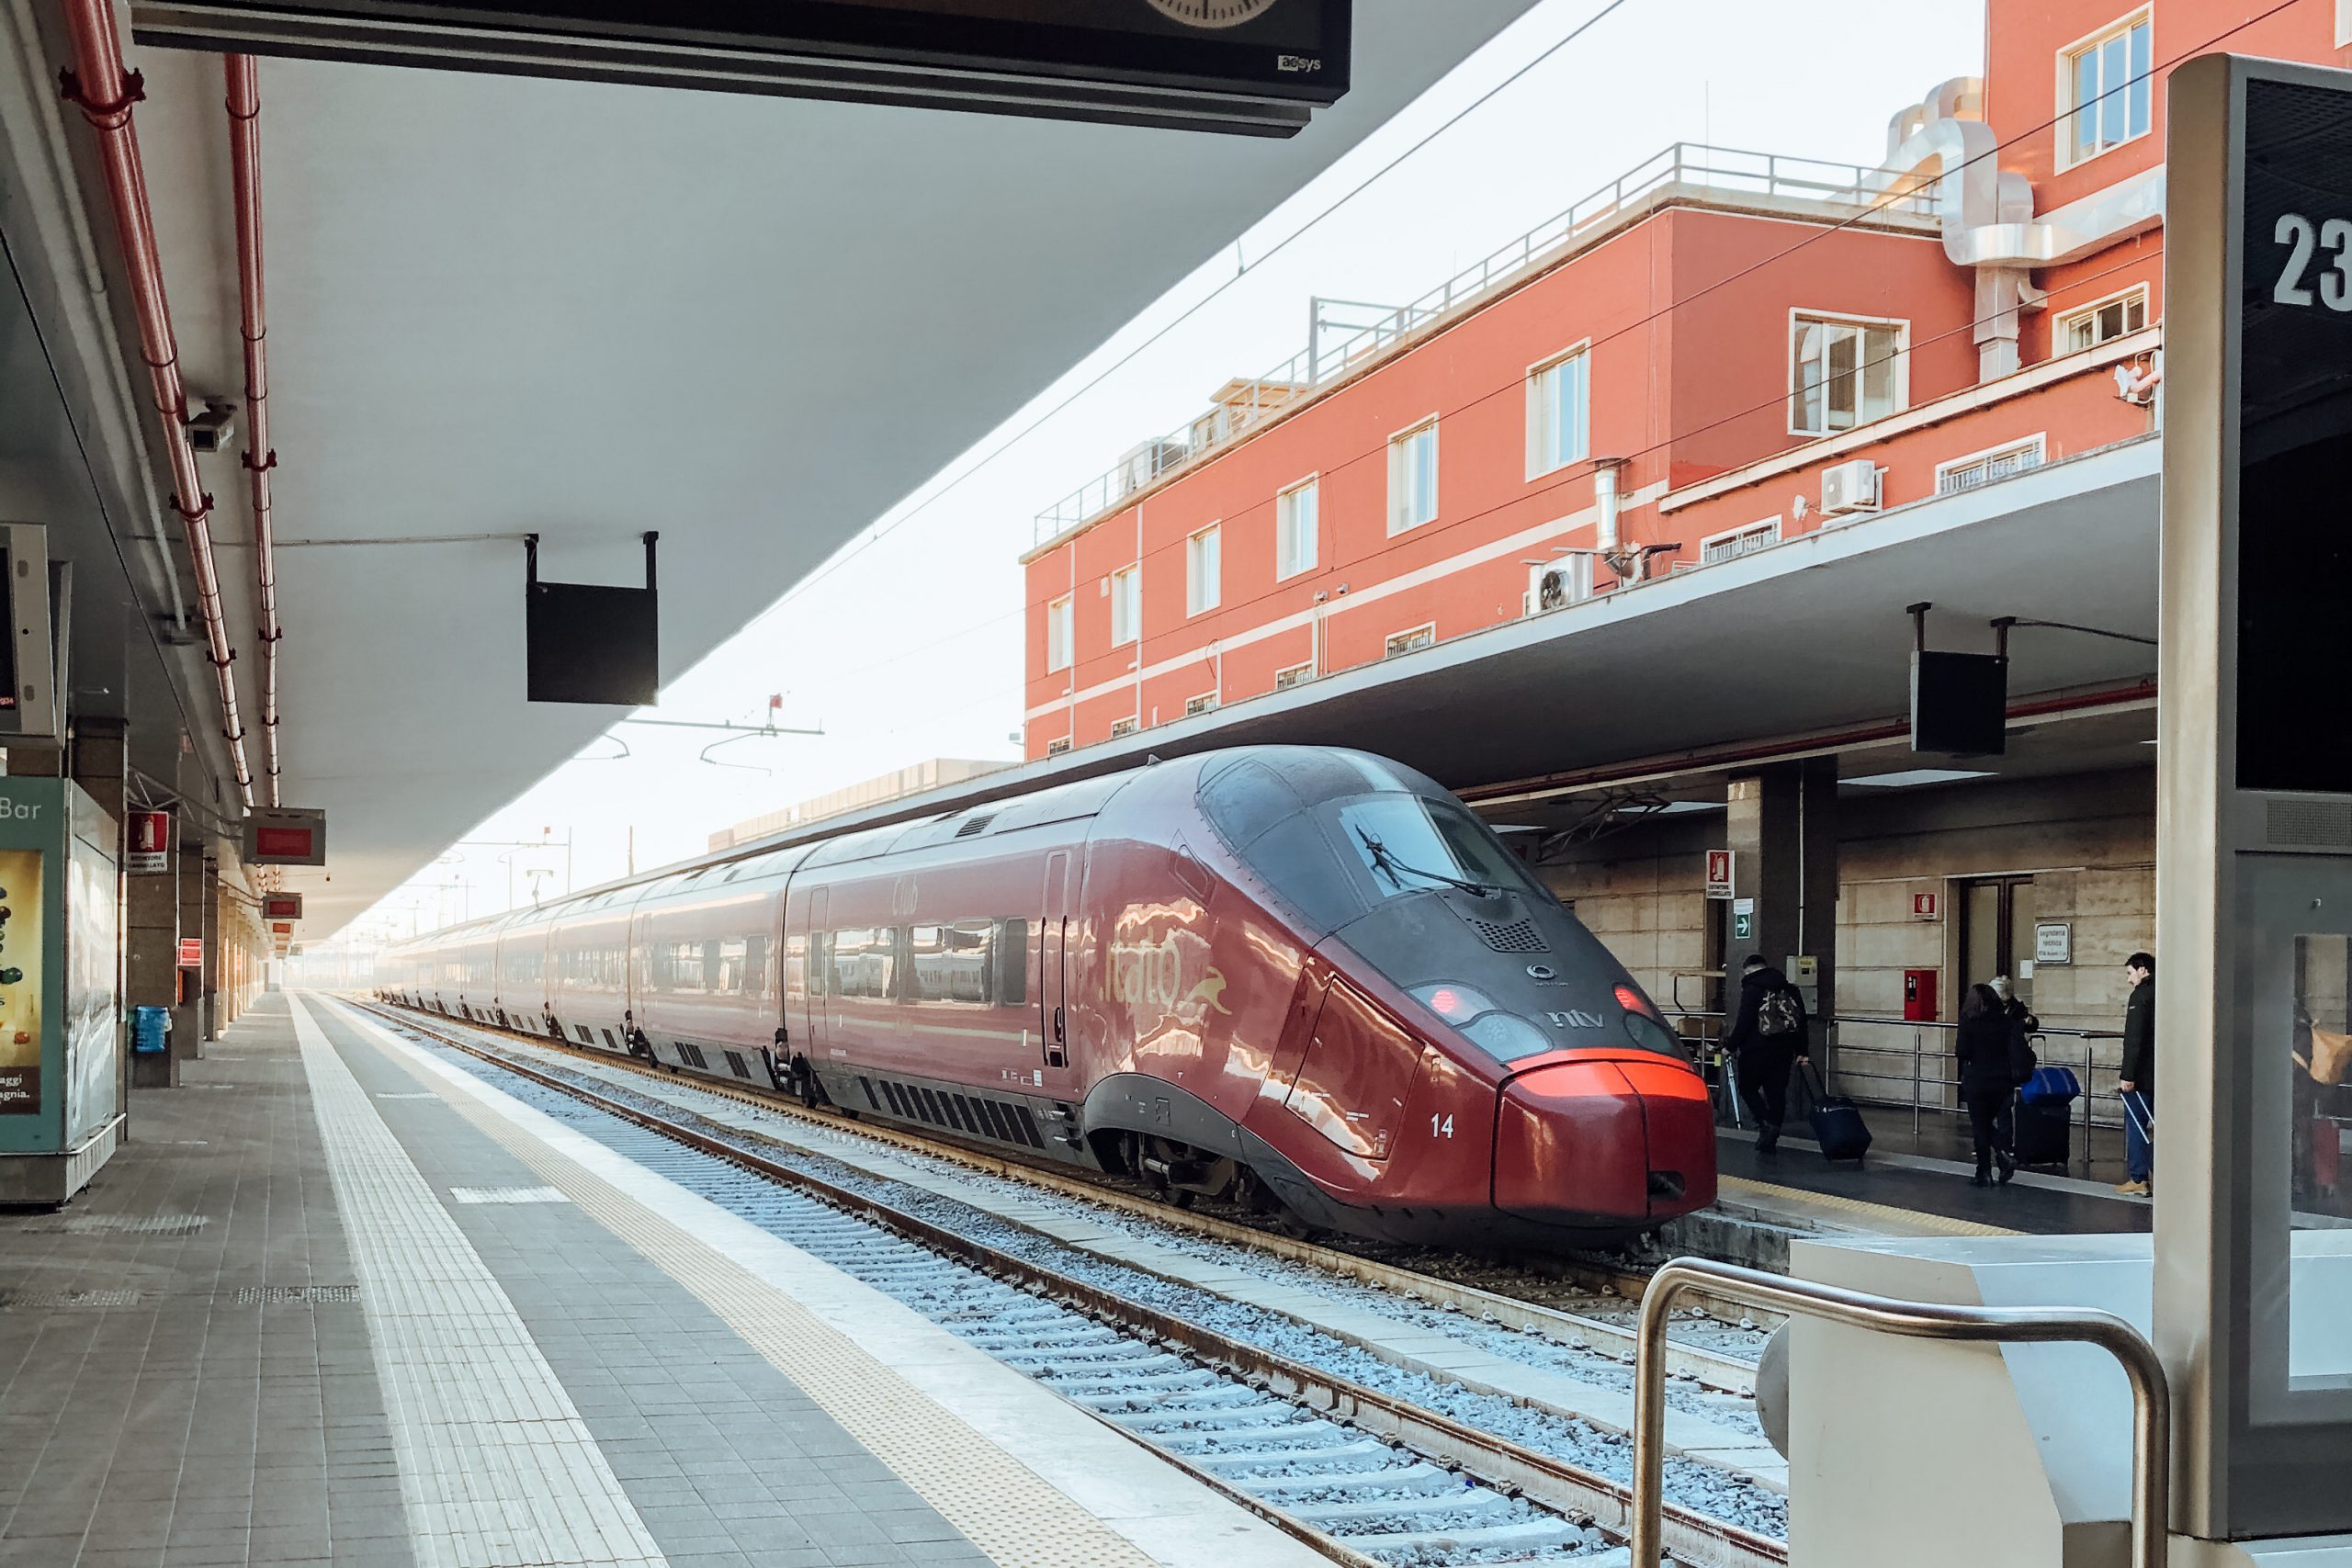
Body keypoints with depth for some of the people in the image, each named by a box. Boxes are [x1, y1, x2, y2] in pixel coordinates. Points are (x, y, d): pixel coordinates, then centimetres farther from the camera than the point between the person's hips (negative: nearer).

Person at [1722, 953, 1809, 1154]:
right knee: (1776, 1092, 8)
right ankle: (1770, 1140, 9)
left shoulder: (1752, 989, -7)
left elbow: (1744, 1023, -13)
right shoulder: (1789, 989, 13)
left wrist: (1730, 1045, -4)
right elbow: (1801, 1021, 14)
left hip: (1756, 1049, -6)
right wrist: (1801, 1051, 17)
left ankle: (1766, 1123, -14)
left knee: (1748, 1088, 7)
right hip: (1784, 1051, 6)